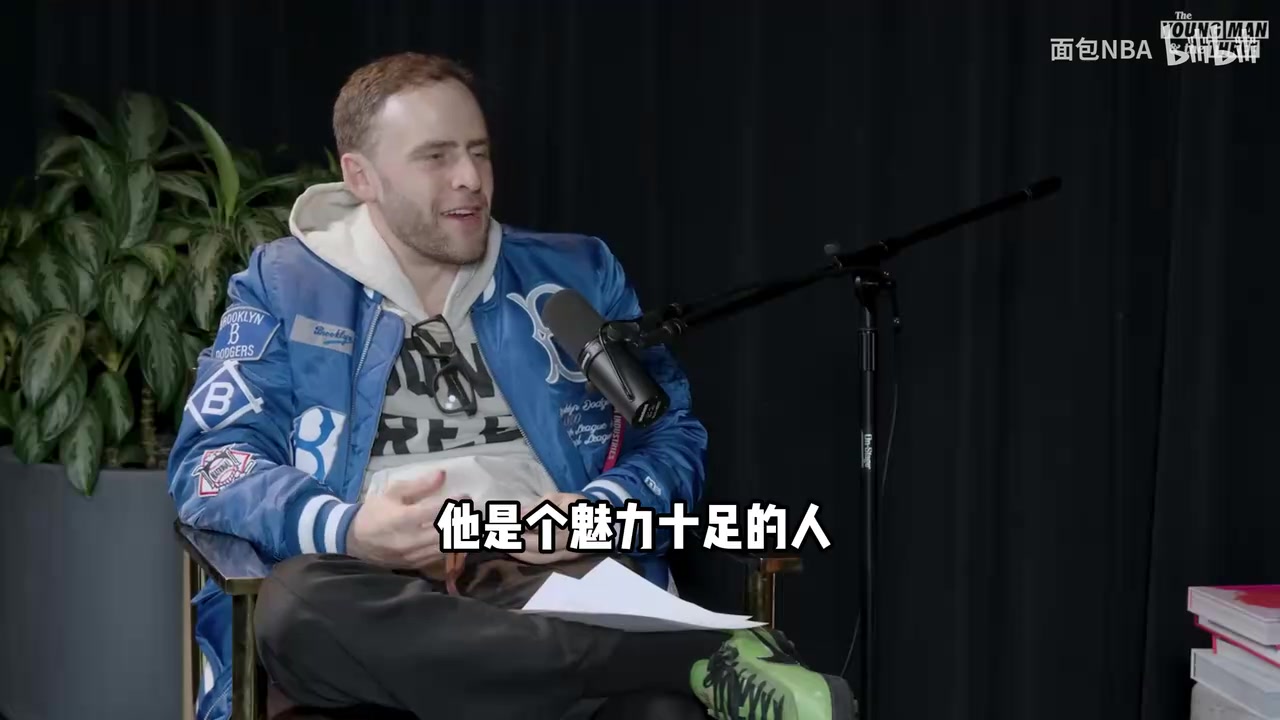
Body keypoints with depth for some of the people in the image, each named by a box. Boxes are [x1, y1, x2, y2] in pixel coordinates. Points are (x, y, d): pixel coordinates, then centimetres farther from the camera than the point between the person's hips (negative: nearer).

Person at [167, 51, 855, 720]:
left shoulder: (574, 274, 19)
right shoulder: (284, 286, 13)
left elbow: (673, 436, 18)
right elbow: (209, 463, 4)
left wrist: (599, 513, -6)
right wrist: (348, 530, -17)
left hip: (553, 580, -2)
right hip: (379, 591, 3)